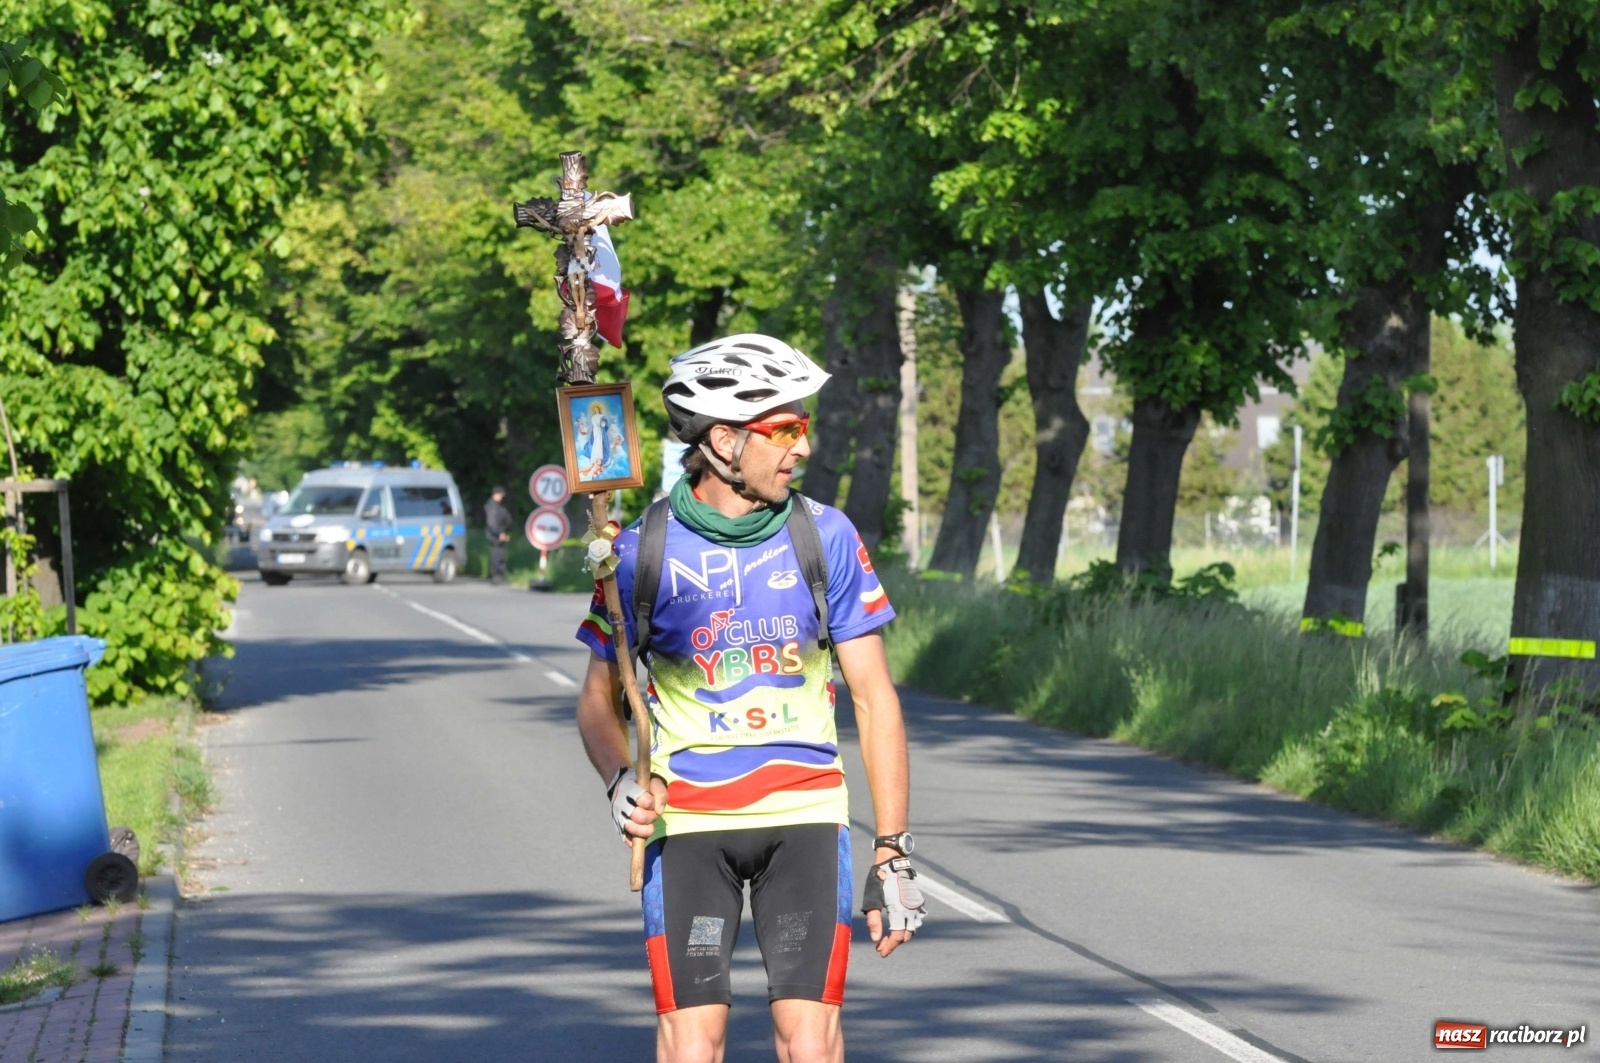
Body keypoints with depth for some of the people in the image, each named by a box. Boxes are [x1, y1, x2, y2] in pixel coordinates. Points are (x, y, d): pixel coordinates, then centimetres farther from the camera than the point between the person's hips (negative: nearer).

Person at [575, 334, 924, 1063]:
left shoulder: (826, 537, -1)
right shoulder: (643, 551, -3)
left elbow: (874, 698, 3)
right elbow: (601, 697, 10)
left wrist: (893, 854, 0)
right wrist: (619, 780, -12)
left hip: (803, 814, 1)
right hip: (687, 820, 0)